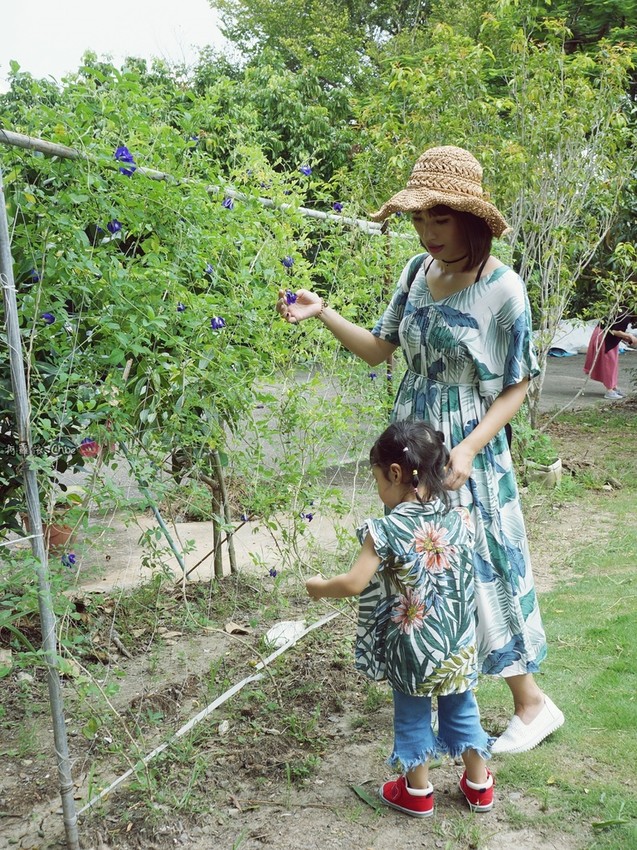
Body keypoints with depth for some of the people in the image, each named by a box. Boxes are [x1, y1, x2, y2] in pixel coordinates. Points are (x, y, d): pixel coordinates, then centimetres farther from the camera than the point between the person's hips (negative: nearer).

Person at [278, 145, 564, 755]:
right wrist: (323, 313, -5)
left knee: (480, 567, 0)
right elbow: (378, 349, 8)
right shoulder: (417, 272, 1)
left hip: (470, 454, -6)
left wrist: (468, 450, -21)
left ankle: (532, 704, 18)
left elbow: (516, 388, -10)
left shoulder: (503, 289, -15)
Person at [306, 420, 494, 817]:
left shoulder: (386, 531, -21)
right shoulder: (460, 519, -6)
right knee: (461, 709, 22)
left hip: (410, 648, -4)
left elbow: (354, 583, -21)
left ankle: (417, 791, 32)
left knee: (412, 716, 16)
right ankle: (479, 784, 35)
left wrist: (320, 587, -3)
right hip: (459, 646, 4)